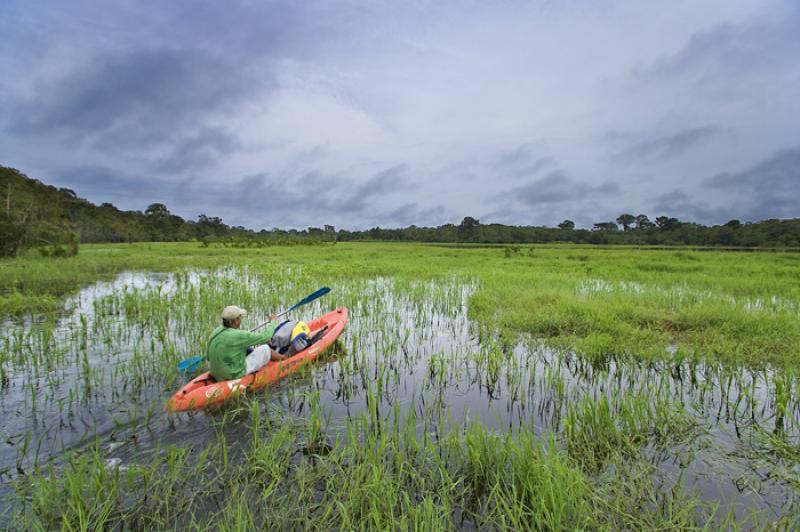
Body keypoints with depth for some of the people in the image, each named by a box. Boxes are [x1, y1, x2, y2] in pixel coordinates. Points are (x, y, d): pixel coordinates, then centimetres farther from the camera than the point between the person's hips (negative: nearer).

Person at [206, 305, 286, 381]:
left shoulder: (218, 330, -3)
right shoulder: (236, 335, -26)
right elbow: (265, 336, -18)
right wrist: (273, 321, 1)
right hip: (235, 376, -8)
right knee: (264, 348, 3)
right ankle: (282, 358, 31)